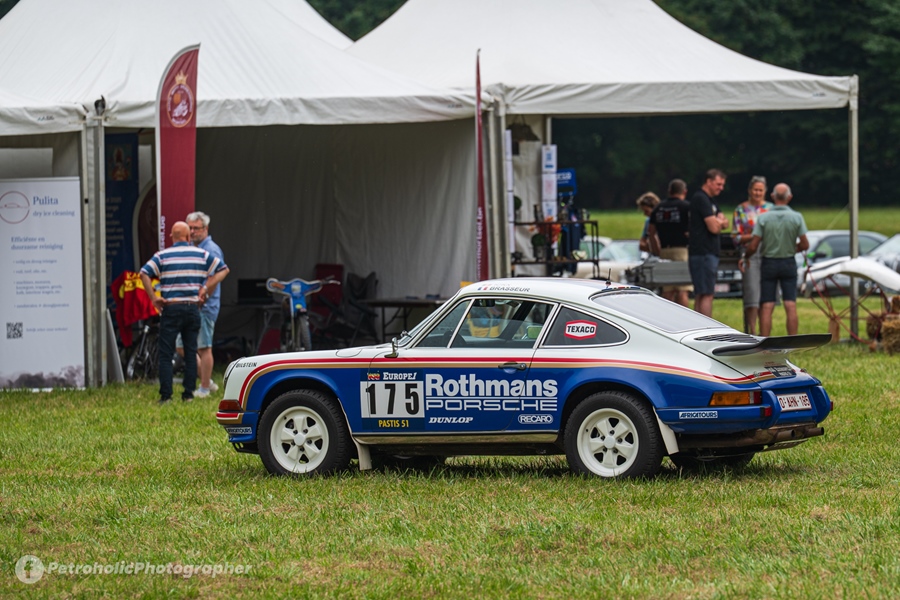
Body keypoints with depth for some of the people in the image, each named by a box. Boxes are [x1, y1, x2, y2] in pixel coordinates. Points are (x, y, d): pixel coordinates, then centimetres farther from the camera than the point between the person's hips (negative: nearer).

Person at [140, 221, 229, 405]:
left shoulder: (162, 256, 0)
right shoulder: (202, 255, 6)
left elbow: (144, 274, -11)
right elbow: (223, 270, 7)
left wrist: (153, 298, -7)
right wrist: (205, 289, 2)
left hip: (171, 309, -2)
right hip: (193, 307, 2)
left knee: (166, 353, 0)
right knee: (191, 352, 9)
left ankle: (166, 395, -5)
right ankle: (188, 394, 8)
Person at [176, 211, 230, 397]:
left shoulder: (211, 250, -11)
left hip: (204, 307, -10)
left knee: (204, 347, -4)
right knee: (182, 346, 10)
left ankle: (205, 388, 3)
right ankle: (207, 380, 19)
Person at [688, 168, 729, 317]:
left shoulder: (709, 201, 21)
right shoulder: (701, 199, -12)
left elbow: (724, 224, 17)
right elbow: (714, 228, -18)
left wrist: (719, 222, -6)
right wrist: (719, 222, 4)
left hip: (709, 253, 10)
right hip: (703, 254, -10)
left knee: (700, 296, 10)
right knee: (706, 295, -12)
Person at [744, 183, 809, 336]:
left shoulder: (763, 218, -9)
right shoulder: (796, 217, -7)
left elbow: (753, 246, -10)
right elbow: (805, 245, -4)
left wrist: (746, 257, 11)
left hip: (769, 262, -1)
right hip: (789, 262, 1)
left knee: (766, 307, 0)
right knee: (791, 306, 0)